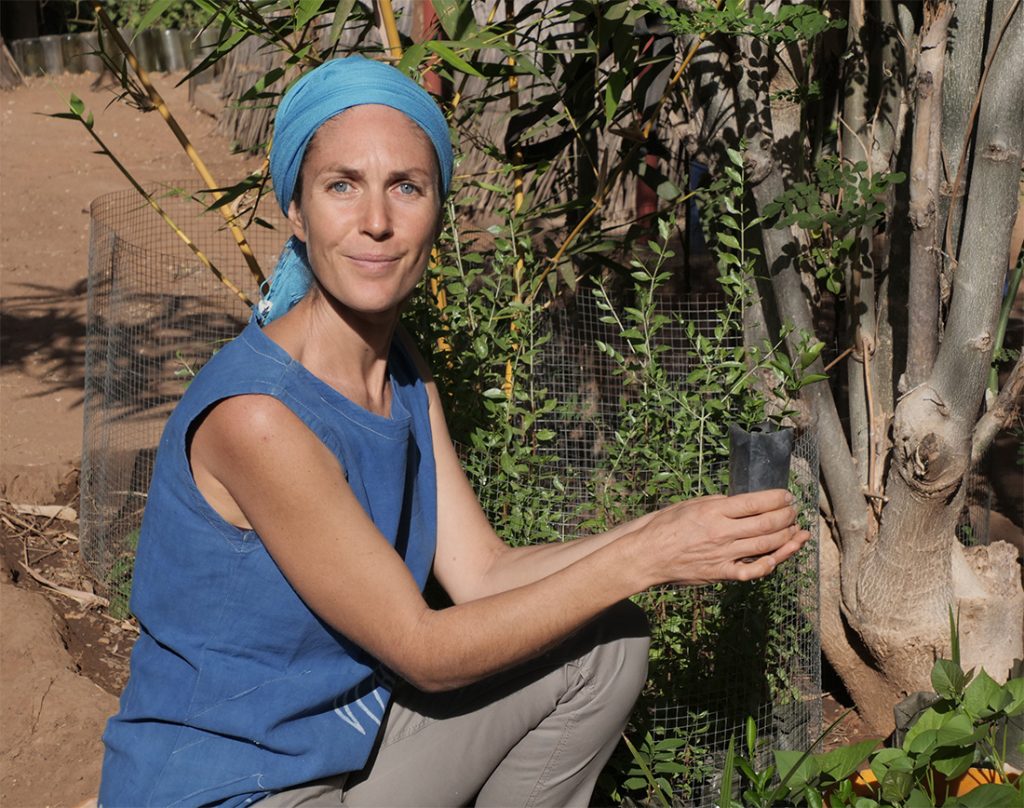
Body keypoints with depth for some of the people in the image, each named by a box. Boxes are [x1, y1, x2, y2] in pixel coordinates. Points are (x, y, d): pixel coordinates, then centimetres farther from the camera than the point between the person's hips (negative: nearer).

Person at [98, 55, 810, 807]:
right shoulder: (253, 413, -27)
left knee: (606, 645, 4)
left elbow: (482, 571, -2)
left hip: (351, 739, 8)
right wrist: (642, 559, -23)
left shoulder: (401, 370, 0)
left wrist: (666, 532, -14)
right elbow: (425, 652, -21)